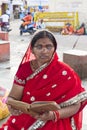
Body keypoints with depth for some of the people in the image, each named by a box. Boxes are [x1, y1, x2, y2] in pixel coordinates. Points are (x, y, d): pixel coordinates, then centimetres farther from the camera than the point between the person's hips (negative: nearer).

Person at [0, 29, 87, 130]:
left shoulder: (64, 72, -9)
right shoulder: (25, 68, -1)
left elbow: (75, 105, -9)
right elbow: (13, 97, 0)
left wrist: (54, 115, -25)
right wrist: (12, 106, -22)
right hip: (24, 120, 3)